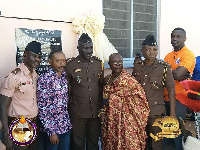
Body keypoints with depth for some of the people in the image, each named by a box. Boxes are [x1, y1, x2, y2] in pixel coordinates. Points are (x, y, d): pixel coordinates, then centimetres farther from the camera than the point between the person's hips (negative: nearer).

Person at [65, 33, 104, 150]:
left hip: (96, 111, 3)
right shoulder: (71, 65, -7)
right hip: (77, 112, -3)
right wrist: (68, 107, -1)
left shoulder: (98, 63, 4)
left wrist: (101, 105, 11)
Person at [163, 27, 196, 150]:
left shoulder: (188, 55, -9)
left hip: (179, 98, -6)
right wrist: (174, 73, -12)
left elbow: (178, 75, -21)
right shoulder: (169, 56, 12)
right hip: (166, 97, 7)